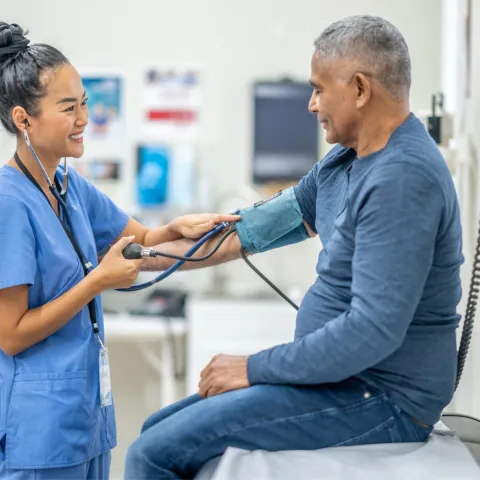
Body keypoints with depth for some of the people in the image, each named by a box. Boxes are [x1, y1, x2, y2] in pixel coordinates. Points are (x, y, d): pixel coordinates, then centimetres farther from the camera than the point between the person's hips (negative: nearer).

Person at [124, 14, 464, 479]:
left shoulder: (402, 178, -22)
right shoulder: (345, 161, 9)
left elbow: (374, 330, -27)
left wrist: (254, 368, -16)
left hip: (381, 402, -10)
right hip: (345, 376, 10)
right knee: (160, 429, 14)